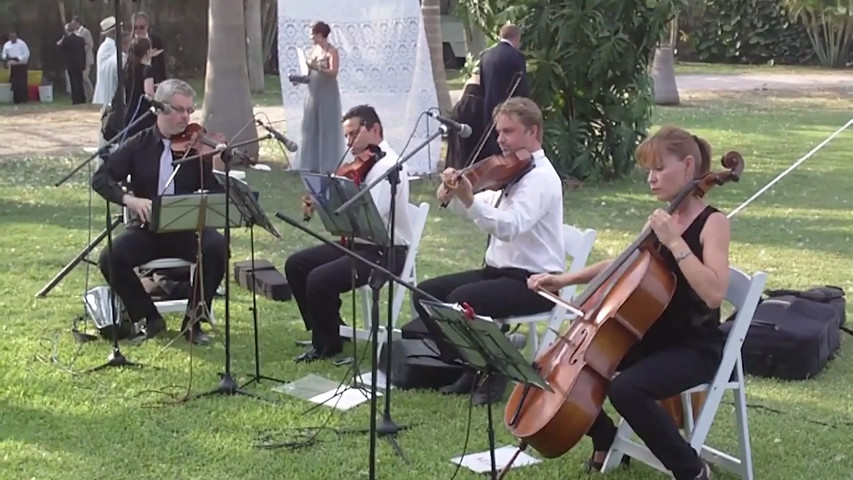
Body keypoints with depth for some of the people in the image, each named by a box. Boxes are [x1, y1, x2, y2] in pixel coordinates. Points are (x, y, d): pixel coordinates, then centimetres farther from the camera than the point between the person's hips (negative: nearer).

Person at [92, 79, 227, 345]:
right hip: (147, 229, 1)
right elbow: (101, 178, -1)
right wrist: (128, 198, -20)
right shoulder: (138, 145, 3)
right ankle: (150, 317, 0)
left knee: (217, 247, -30)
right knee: (110, 259, -24)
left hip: (188, 229, -1)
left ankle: (193, 320, -9)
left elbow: (216, 192, -5)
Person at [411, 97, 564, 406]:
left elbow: (510, 226, -32)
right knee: (426, 293, -1)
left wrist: (469, 200, -45)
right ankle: (470, 367, 9)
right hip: (499, 270, 9)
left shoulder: (541, 177, -16)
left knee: (460, 301, -30)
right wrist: (454, 196, -5)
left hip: (534, 280, -9)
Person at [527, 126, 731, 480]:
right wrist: (566, 279, 11)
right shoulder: (663, 219, 8)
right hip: (651, 337, 8)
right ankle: (607, 442, 21)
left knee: (625, 389, -32)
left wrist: (675, 242, -28)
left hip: (695, 348, -8)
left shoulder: (713, 223, -13)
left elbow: (714, 293, -28)